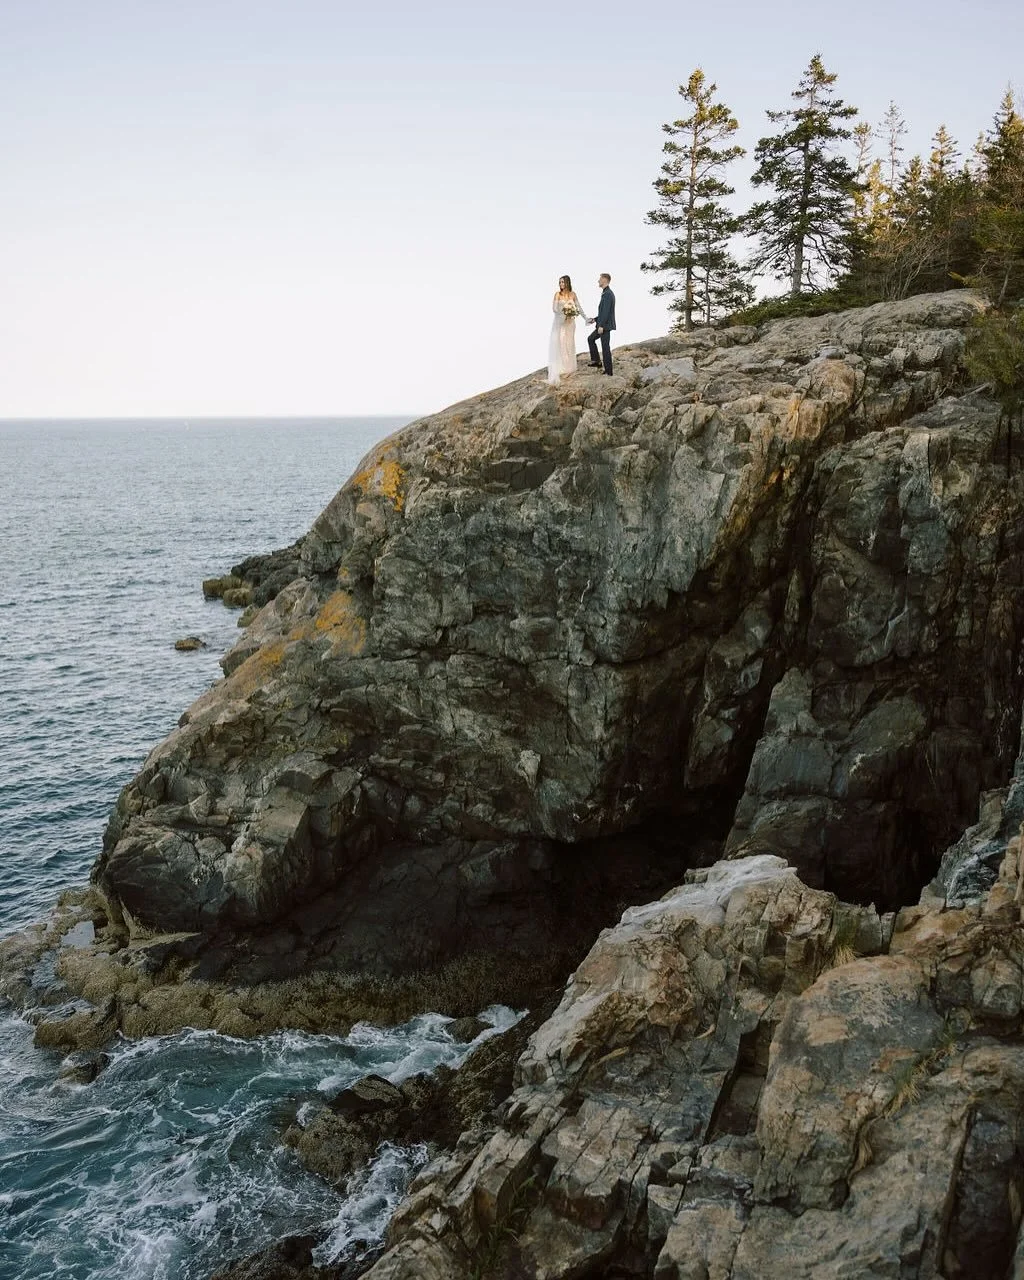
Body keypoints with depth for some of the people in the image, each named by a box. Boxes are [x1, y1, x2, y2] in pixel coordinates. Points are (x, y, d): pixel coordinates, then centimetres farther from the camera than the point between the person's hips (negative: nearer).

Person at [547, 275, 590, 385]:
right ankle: (560, 368, 0)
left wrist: (585, 318, 2)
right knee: (559, 344, -3)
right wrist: (564, 314, -23)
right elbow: (554, 308, -11)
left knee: (569, 344, 9)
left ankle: (569, 367, 19)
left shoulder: (573, 294, 2)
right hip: (560, 322, -3)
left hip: (570, 323, 3)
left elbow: (578, 308, 6)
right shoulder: (558, 294, -6)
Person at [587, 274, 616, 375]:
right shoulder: (607, 293, 15)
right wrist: (596, 319, 18)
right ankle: (596, 361, 20)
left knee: (605, 348, -6)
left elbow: (606, 311, -23)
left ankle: (608, 372, -3)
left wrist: (601, 326, -24)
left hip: (605, 325, -11)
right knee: (591, 339, 21)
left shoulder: (607, 294, -17)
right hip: (603, 324, 11)